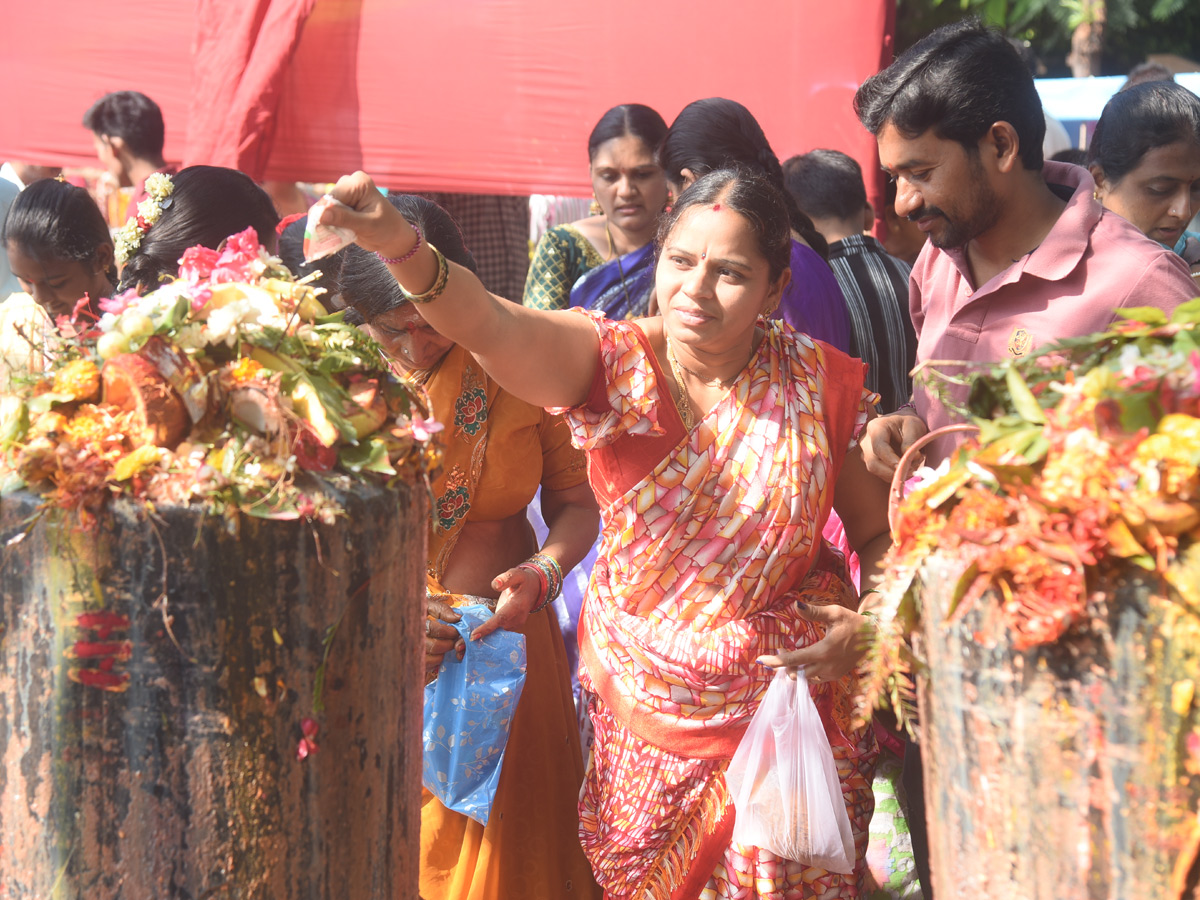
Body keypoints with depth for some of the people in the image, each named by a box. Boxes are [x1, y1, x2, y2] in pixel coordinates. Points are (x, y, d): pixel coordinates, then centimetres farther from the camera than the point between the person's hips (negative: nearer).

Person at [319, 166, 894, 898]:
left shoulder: (821, 383, -6)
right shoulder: (612, 362, -11)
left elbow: (878, 533, 5)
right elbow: (490, 324, -31)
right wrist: (405, 251, -50)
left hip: (788, 709, 0)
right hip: (641, 705, 0)